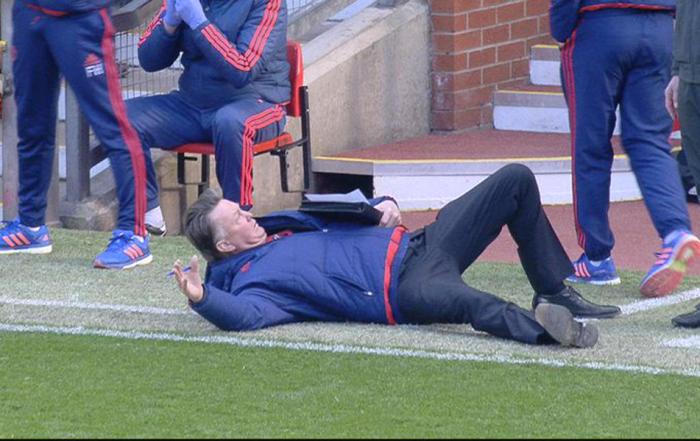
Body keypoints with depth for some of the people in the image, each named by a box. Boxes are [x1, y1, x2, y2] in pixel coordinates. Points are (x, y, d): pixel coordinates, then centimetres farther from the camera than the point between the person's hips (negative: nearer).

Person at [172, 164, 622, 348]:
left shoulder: (288, 224, 24)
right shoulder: (251, 279, -2)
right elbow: (245, 315, -25)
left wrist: (382, 205, 9)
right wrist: (202, 299, -44)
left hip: (415, 242, 10)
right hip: (406, 287, -10)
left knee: (516, 179, 8)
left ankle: (556, 294, 10)